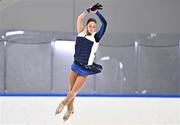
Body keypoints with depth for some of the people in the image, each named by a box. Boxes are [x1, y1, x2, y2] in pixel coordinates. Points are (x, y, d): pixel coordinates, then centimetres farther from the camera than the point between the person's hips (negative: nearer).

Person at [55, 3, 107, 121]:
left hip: (85, 69, -3)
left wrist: (96, 12, -23)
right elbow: (80, 18, -12)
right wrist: (89, 11, -22)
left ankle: (63, 104, 27)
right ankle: (70, 109, 33)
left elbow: (104, 23, -22)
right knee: (71, 89, 12)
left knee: (74, 92, 2)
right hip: (76, 65, 3)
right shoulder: (81, 33, -2)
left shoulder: (96, 37, -11)